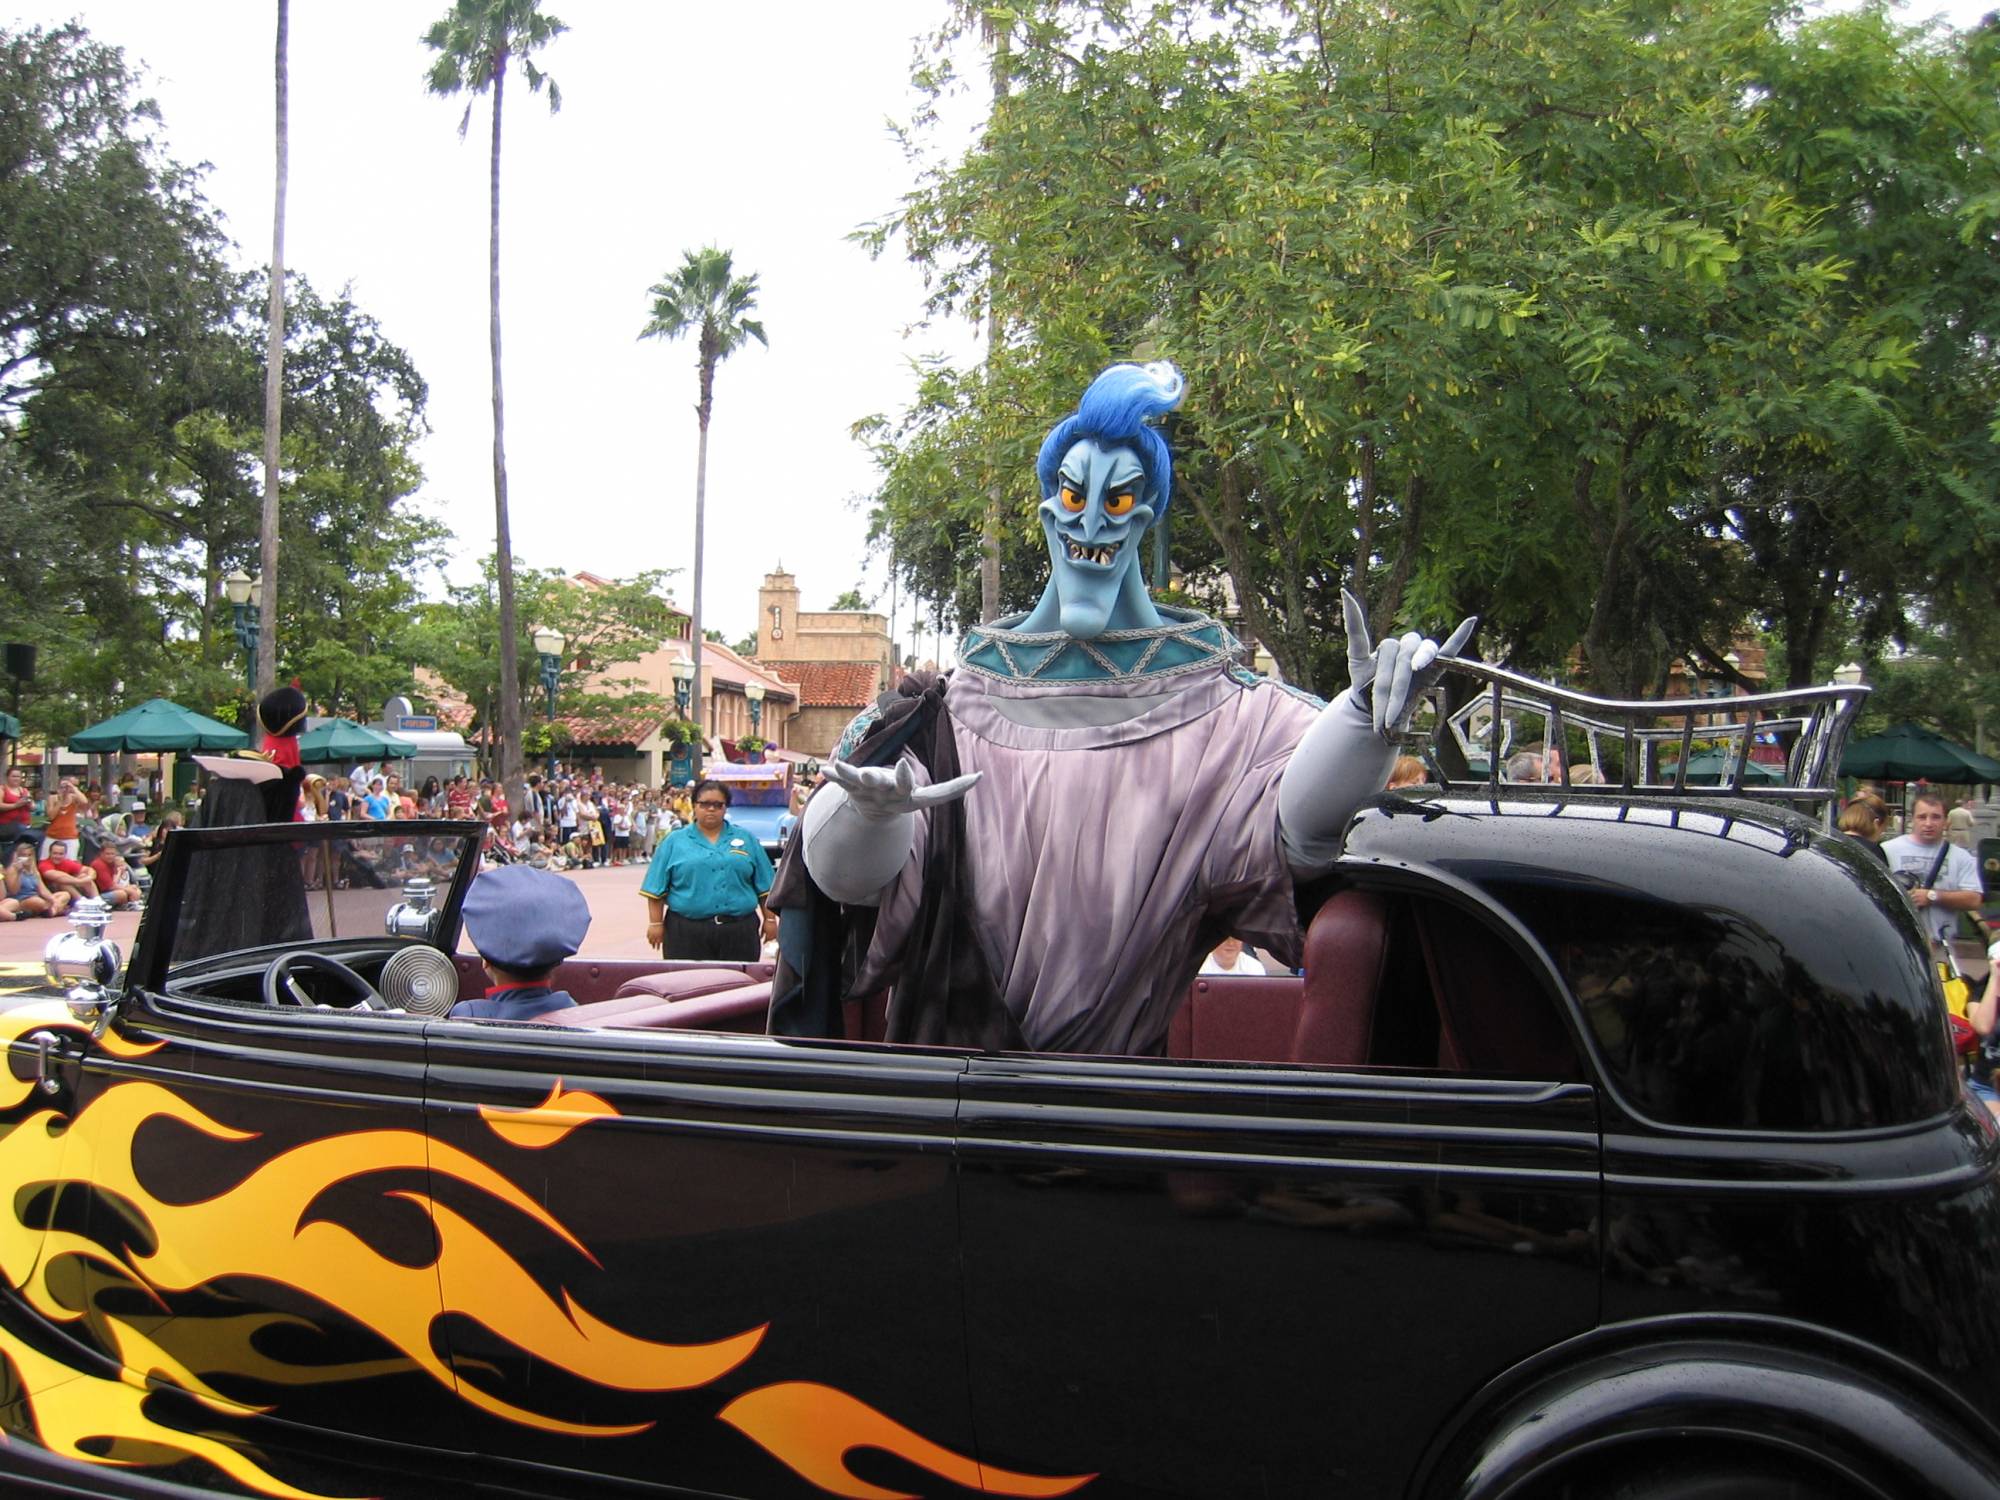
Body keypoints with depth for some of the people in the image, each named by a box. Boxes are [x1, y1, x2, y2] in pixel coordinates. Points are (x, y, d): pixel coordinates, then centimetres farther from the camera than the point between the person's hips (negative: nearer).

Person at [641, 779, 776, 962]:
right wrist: (656, 923, -2)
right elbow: (657, 888, 3)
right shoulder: (674, 841, 6)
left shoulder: (746, 839, 10)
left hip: (739, 931, 1)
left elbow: (764, 886, 10)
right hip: (687, 931, -1)